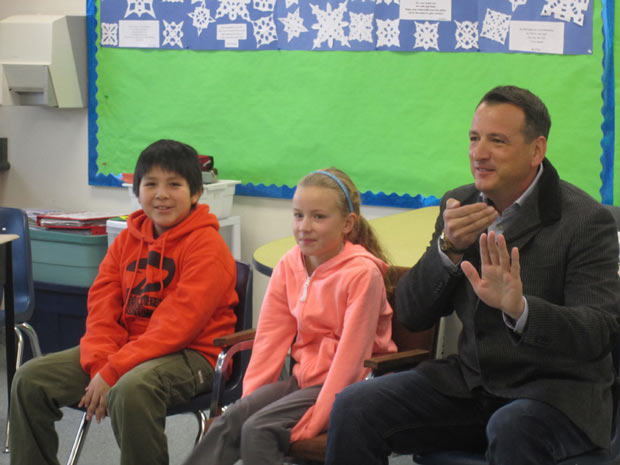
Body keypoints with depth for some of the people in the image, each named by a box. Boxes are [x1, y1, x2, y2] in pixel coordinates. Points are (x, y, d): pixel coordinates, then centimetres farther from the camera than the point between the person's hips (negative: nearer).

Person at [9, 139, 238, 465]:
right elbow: (102, 310, 5)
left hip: (188, 354, -7)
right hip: (128, 347, 7)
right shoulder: (128, 239, 12)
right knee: (30, 379, -6)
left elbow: (177, 325, -19)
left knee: (131, 389, -39)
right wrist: (100, 366, -14)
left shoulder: (207, 245, -11)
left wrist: (112, 372, -23)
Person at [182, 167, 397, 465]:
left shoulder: (363, 273, -16)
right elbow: (270, 338, 7)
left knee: (258, 429, -25)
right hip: (303, 379, 6)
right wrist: (249, 399, -3)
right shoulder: (289, 265, 6)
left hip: (347, 387, -6)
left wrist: (314, 421, -22)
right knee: (230, 420, -16)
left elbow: (351, 354, -19)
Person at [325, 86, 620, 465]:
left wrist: (520, 309, -41)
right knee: (353, 408, -15)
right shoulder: (459, 205, 6)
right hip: (471, 381, 5)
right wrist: (448, 248, -15)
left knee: (510, 431, -38)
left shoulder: (588, 221, -11)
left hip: (558, 389, -5)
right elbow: (412, 315, 4)